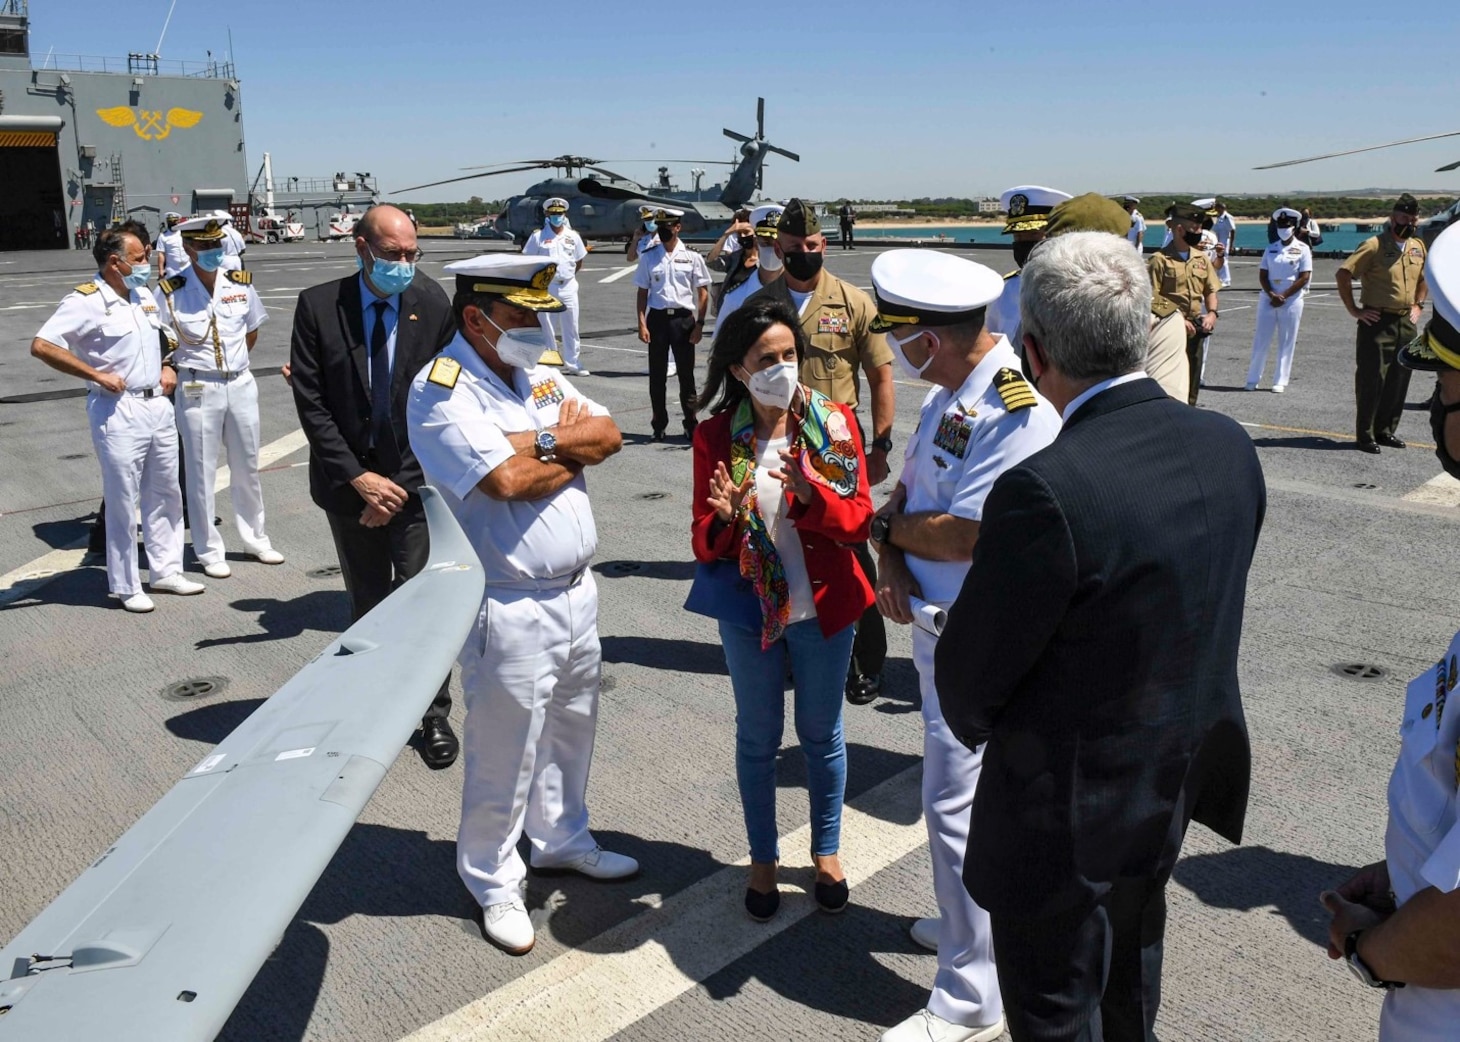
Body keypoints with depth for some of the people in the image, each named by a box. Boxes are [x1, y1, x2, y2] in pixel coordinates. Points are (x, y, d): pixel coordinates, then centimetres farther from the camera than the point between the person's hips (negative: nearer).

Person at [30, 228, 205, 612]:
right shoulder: (86, 301, -12)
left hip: (158, 404, 7)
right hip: (118, 411, -7)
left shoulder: (145, 295, 11)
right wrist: (96, 374, -20)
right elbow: (41, 345, -19)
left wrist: (166, 367, 10)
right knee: (123, 502, 1)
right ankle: (126, 587, 12)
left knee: (164, 494, 14)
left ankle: (165, 572, 27)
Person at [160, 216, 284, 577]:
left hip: (240, 384, 4)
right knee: (201, 472, 3)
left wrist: (231, 362, 12)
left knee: (247, 467, 13)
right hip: (197, 389, -3)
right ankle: (209, 551, 14)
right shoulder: (171, 291, -9)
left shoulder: (241, 282, 1)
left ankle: (255, 538, 27)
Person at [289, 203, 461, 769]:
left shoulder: (432, 305, -6)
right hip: (350, 482, 1)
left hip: (414, 480, -1)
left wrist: (398, 486, -10)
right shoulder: (318, 306, -6)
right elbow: (310, 403, -7)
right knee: (368, 605, 14)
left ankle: (434, 714, 16)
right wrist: (360, 478, -14)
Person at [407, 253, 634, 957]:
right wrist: (572, 447, -9)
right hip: (510, 608, -8)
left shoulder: (538, 376, 10)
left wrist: (543, 441, -16)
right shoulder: (441, 391, -15)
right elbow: (505, 481, -26)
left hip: (576, 590, 8)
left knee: (571, 729, 23)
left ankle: (562, 840, 45)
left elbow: (608, 435, 1)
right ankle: (494, 884, 27)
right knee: (504, 754, 6)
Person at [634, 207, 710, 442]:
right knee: (657, 374, 6)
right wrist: (642, 323, -3)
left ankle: (691, 424, 12)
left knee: (686, 373, 3)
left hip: (683, 318, -1)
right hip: (657, 317, 2)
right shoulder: (648, 257, 6)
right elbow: (642, 292, 6)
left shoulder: (691, 257, 1)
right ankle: (659, 424, 16)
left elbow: (703, 292, 2)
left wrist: (699, 323, -6)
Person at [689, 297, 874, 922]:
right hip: (749, 610, 0)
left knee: (821, 734, 15)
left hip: (823, 610, 0)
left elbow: (859, 520, -11)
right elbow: (704, 543, -5)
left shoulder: (834, 423, -7)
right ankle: (762, 859, 34)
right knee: (757, 739, 14)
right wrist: (723, 519, -28)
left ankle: (827, 851, 37)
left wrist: (811, 493, -30)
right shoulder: (716, 436, -7)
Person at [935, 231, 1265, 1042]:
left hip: (1070, 809, -7)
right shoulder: (1228, 447, -9)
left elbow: (968, 675, -20)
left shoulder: (1046, 489, -32)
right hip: (1180, 783, 7)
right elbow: (1205, 604, 4)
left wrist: (977, 727, 2)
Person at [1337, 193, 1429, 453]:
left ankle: (1386, 430, 20)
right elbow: (1343, 274, -16)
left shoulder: (1418, 247, 11)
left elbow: (1424, 278, 28)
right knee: (1371, 380, -3)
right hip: (1377, 323, -7)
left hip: (1406, 323, 7)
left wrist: (1418, 305, 16)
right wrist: (1354, 309, -15)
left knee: (1399, 381, 9)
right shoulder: (1374, 245, -11)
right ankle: (1365, 435, 3)